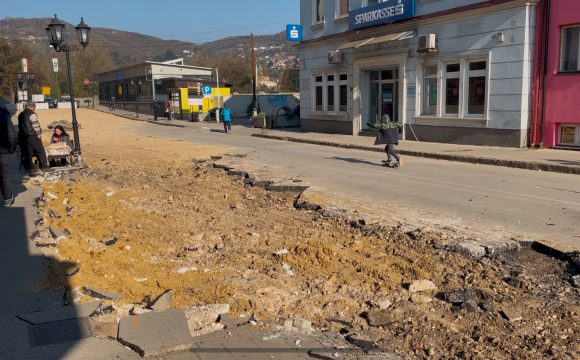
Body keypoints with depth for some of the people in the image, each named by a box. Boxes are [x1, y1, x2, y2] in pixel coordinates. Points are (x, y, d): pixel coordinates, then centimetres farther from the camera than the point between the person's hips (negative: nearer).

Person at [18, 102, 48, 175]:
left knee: (28, 153, 7)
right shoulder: (32, 114, -11)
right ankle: (45, 167, 5)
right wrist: (39, 136, -7)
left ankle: (31, 169, 7)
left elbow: (20, 127, 16)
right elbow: (36, 127, -15)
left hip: (24, 137, 7)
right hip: (33, 137, -7)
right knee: (41, 152, 3)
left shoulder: (20, 115, 13)